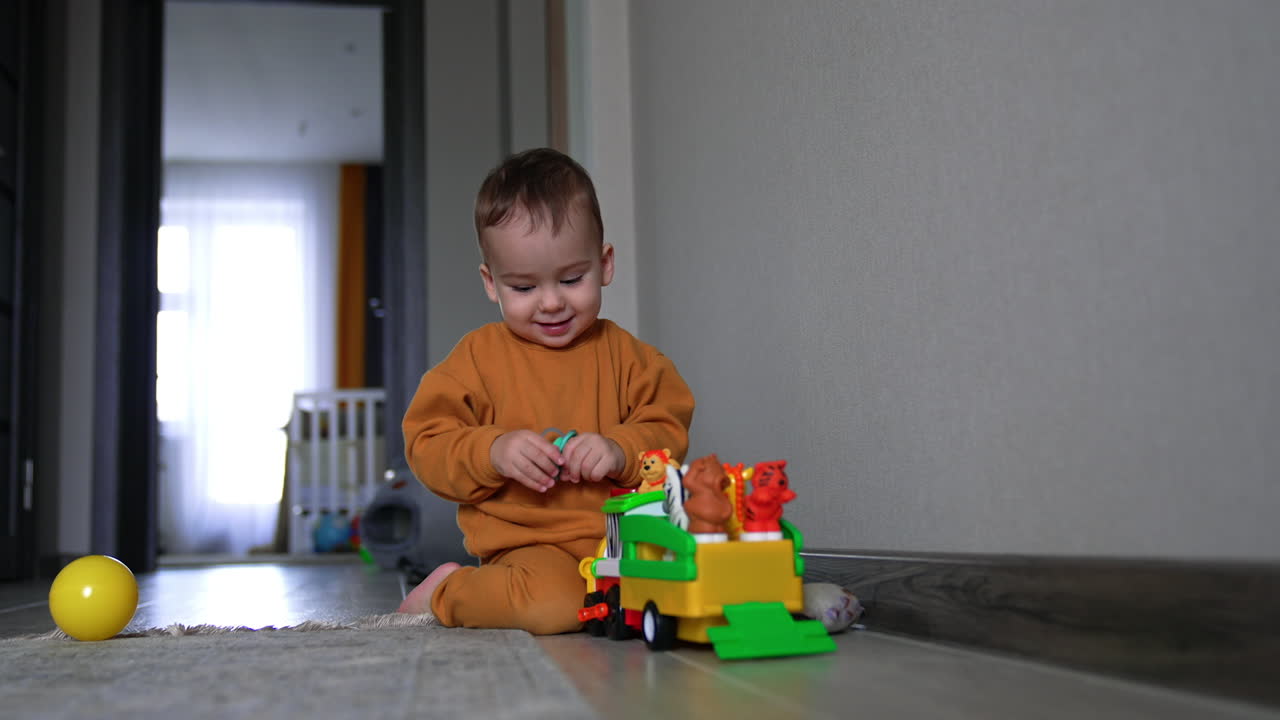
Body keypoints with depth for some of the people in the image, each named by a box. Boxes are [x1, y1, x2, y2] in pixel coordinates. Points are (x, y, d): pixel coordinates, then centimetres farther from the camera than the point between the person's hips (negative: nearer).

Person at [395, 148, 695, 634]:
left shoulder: (624, 354, 12)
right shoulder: (479, 355, 6)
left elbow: (669, 427, 8)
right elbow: (426, 444, 2)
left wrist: (621, 449, -14)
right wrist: (492, 451, -17)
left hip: (622, 537, 4)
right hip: (528, 545, -3)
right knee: (552, 603, -35)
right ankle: (446, 590, -2)